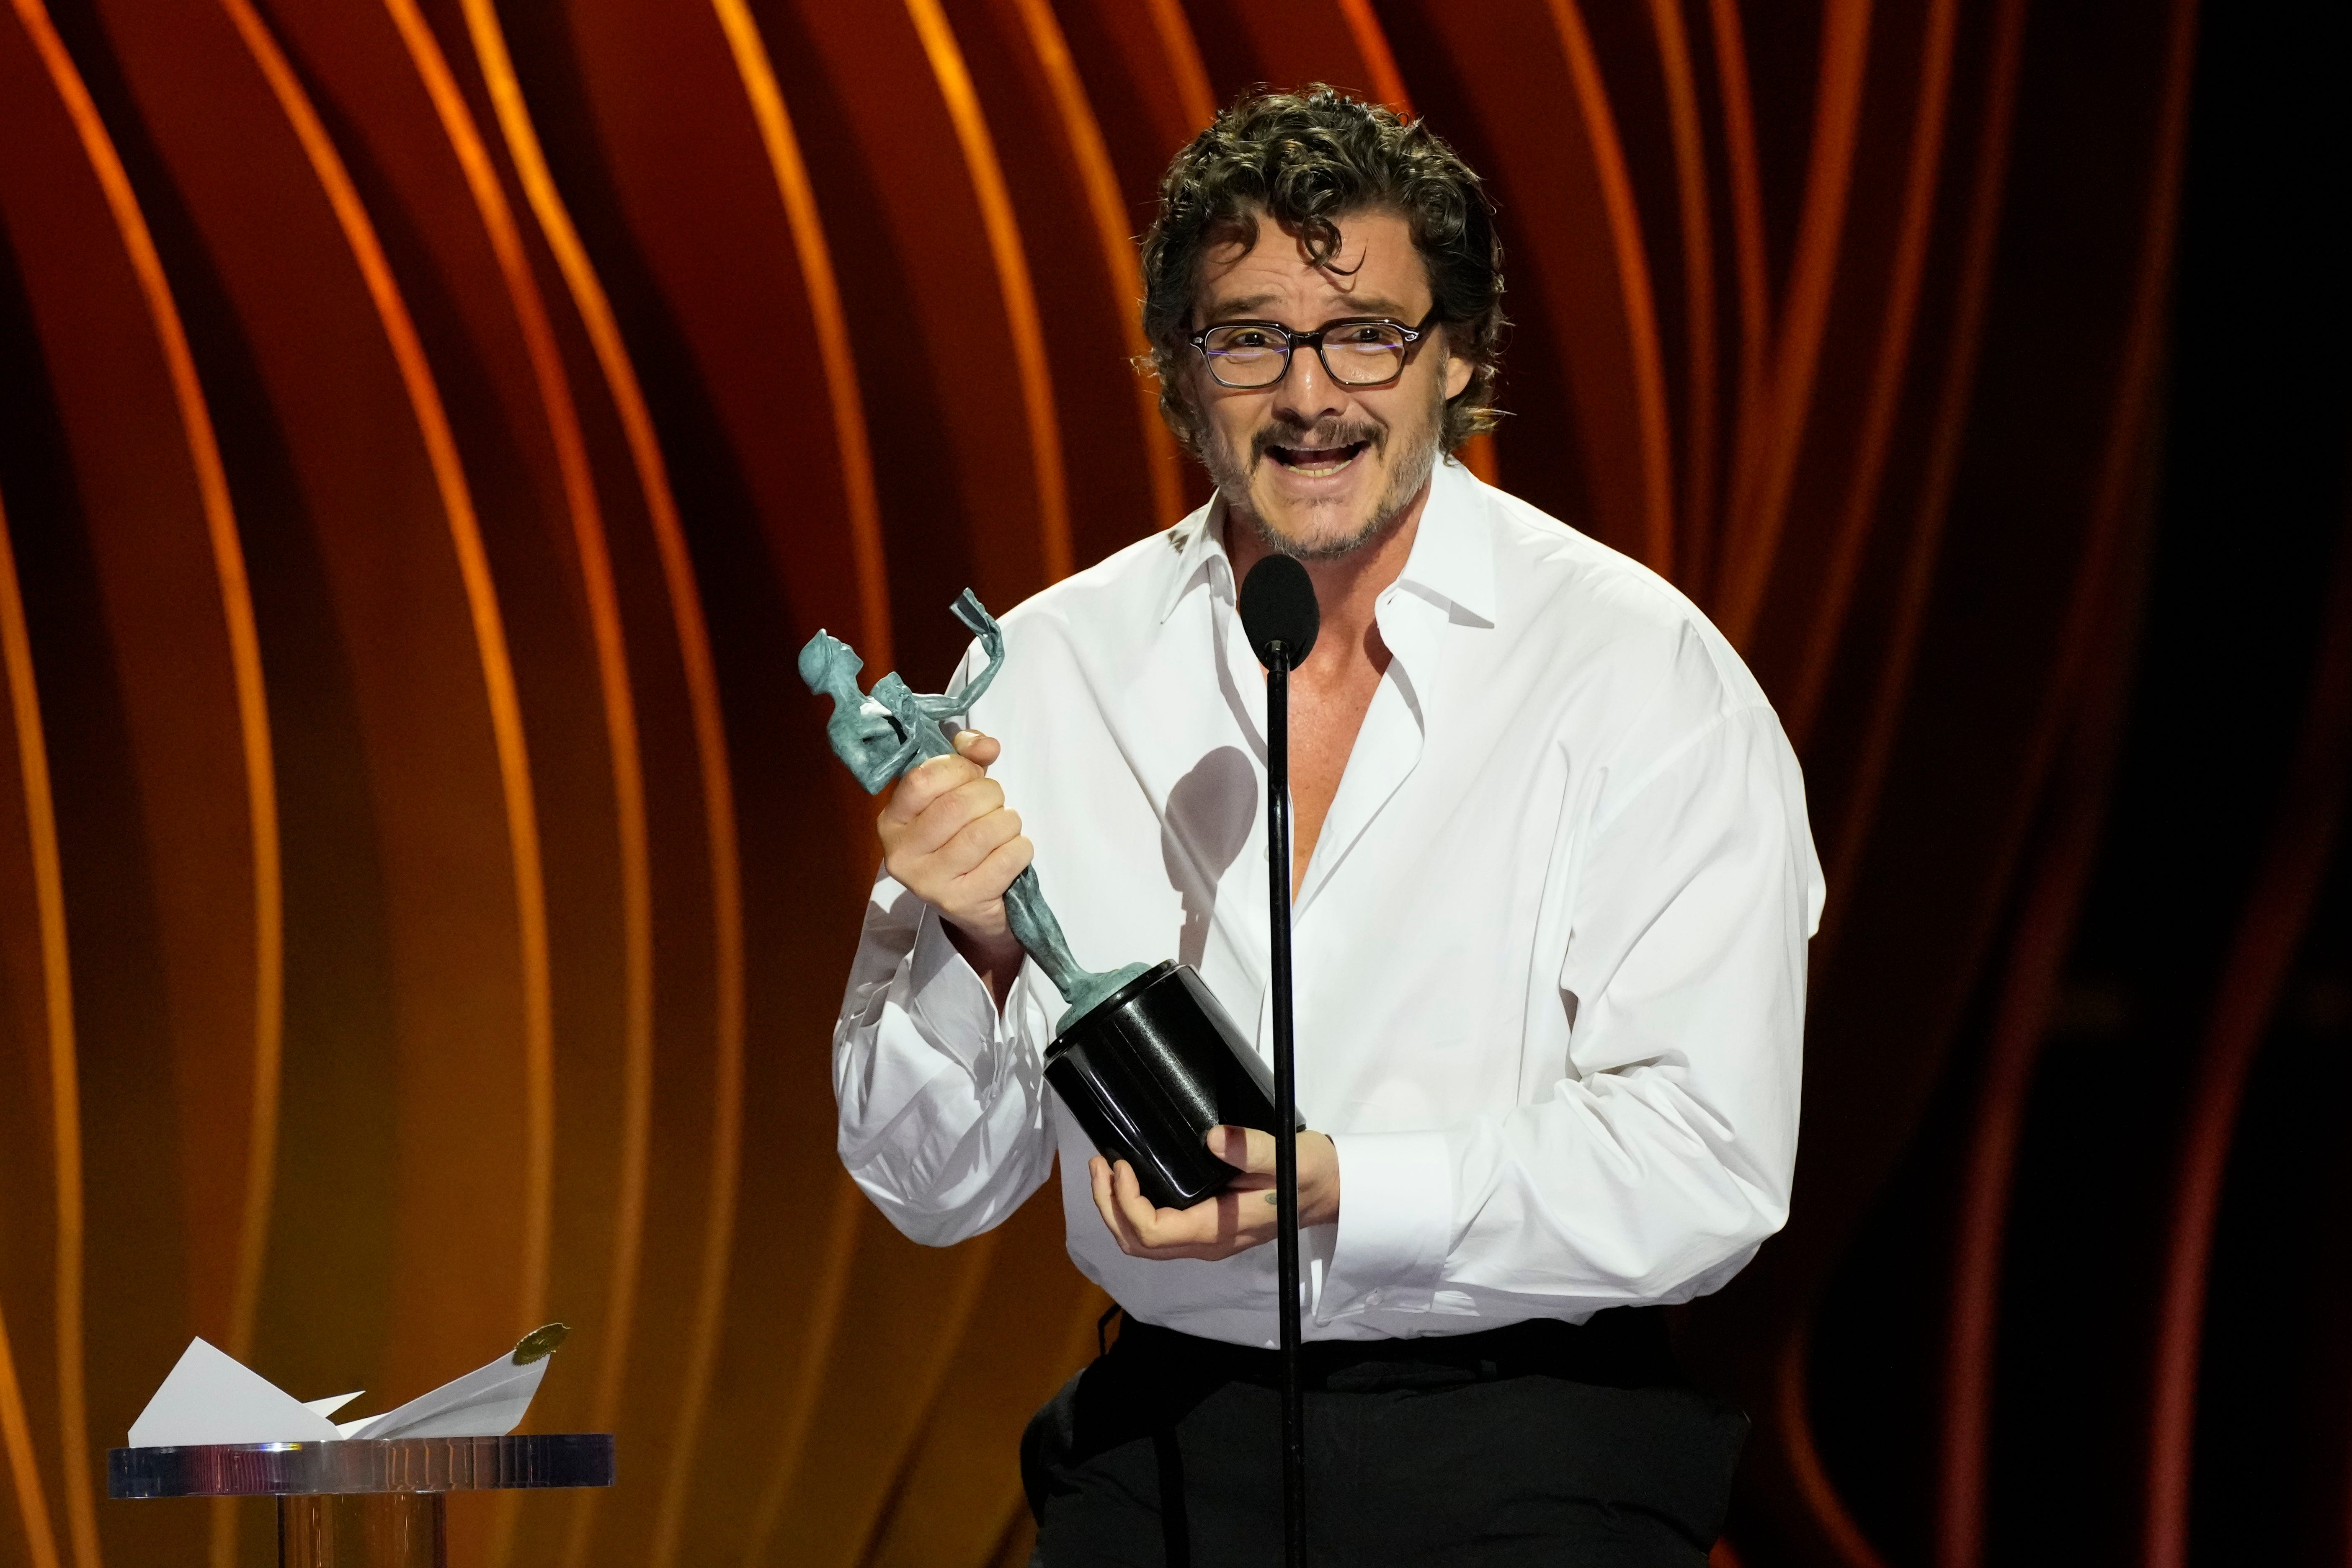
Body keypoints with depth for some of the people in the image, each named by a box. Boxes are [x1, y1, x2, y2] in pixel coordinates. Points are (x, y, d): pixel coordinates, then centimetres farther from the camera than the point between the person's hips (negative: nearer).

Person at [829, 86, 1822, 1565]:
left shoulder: (1644, 675, -4)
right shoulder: (1049, 674, 5)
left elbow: (1706, 1169, -12)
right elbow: (933, 1187, 6)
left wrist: (1337, 1191, -21)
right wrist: (973, 946, -13)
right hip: (1165, 1435, 3)